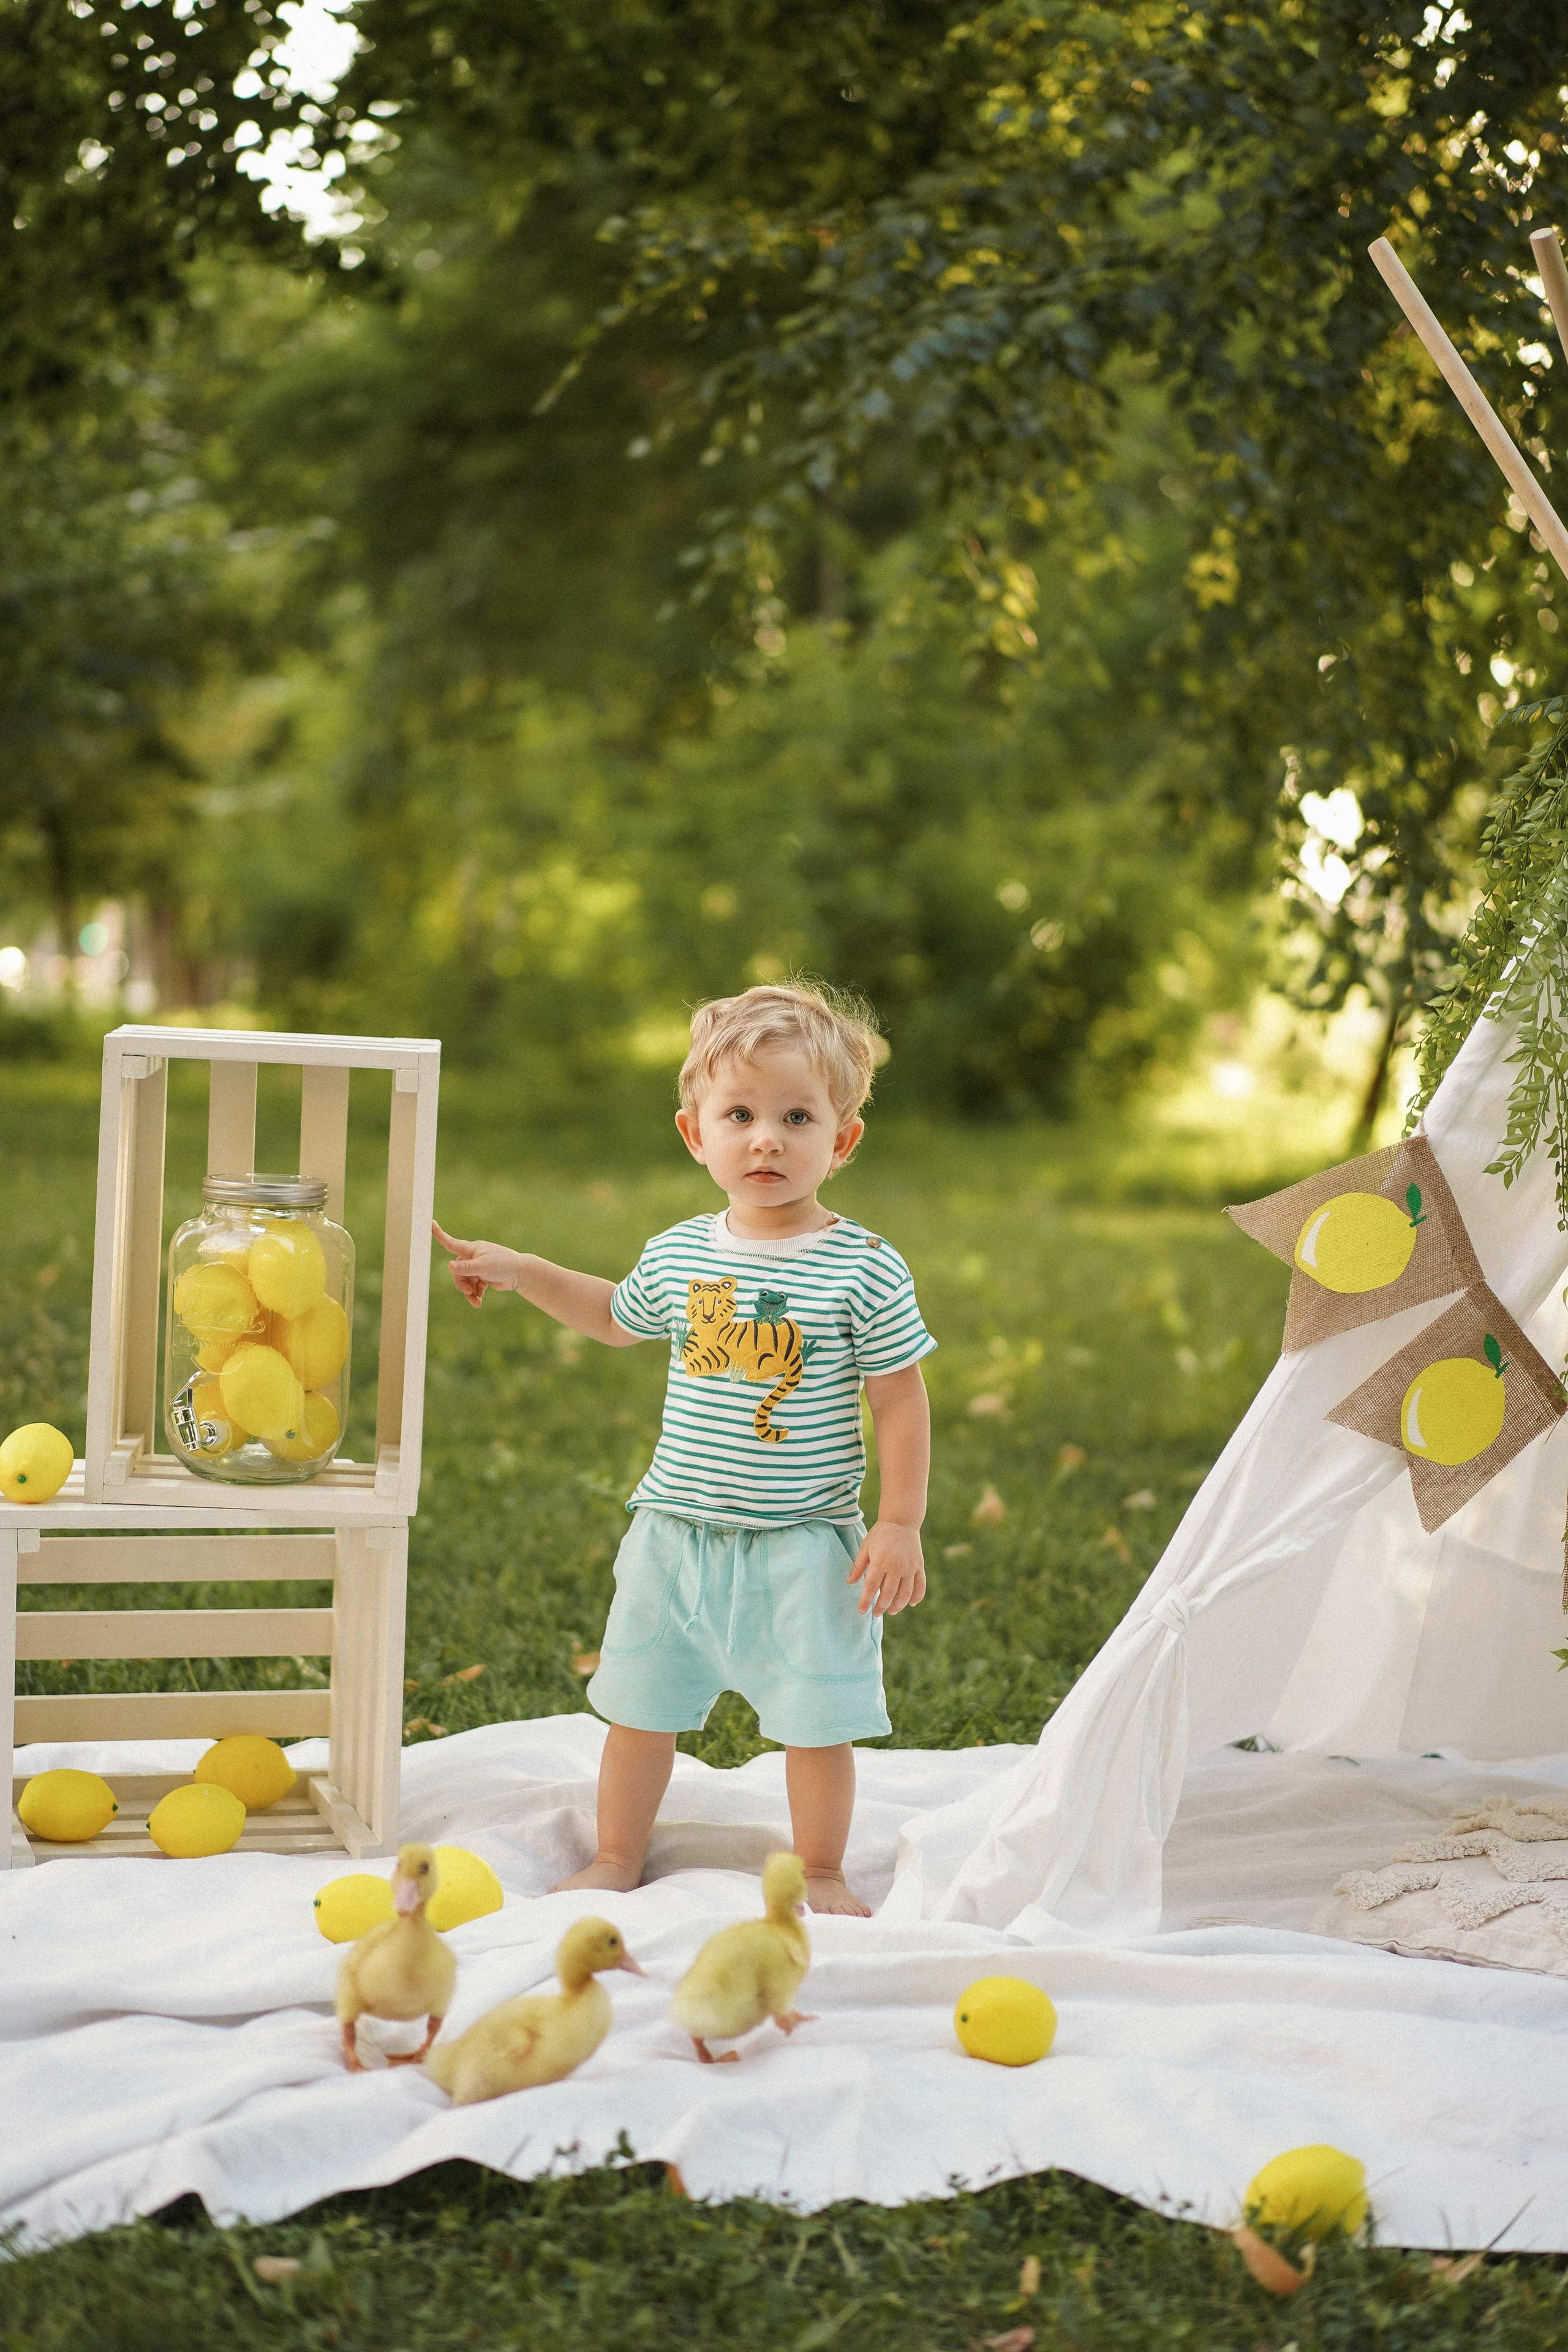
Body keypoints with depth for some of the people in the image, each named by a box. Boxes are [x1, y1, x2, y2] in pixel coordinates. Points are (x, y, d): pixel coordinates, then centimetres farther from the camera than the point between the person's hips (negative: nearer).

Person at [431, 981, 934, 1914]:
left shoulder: (865, 1269, -11)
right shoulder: (678, 1256, 1)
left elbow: (901, 1401, -6)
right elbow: (616, 1318, 24)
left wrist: (900, 1524, -9)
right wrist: (522, 1271, 18)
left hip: (804, 1544, -4)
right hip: (678, 1531, 4)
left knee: (816, 1719, 5)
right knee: (639, 1705, 13)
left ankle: (821, 1874, 26)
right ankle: (618, 1861, 32)